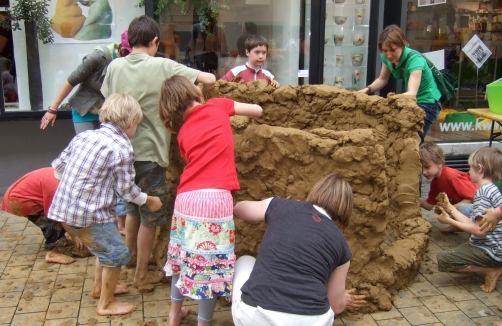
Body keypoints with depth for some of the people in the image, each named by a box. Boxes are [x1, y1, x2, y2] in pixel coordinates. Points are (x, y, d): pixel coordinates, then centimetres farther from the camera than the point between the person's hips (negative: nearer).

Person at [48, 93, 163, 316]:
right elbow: (126, 189, -8)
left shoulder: (84, 136, 7)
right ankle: (106, 304, 22)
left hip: (64, 206, 9)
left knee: (105, 246, 27)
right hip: (88, 213, -8)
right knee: (117, 254, 9)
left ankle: (99, 287, 45)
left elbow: (58, 166, 14)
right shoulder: (122, 148, -13)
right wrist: (148, 200, 10)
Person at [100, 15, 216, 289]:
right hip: (148, 153, -5)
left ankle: (131, 256, 45)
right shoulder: (162, 66, -13)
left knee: (132, 208, 26)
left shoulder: (115, 66, -1)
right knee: (150, 217, 10)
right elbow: (209, 80, -14)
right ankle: (142, 275, 21)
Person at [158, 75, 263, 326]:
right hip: (214, 198, -5)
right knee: (212, 261, 4)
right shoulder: (218, 106, 7)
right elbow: (257, 110, 17)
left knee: (184, 254, 22)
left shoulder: (183, 132, 16)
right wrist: (234, 111, 38)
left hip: (186, 197, 5)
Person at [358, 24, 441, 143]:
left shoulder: (415, 60, -30)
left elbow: (412, 93, -42)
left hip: (427, 103, -7)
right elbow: (382, 80, 5)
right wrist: (367, 89, -15)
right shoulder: (386, 57, -11)